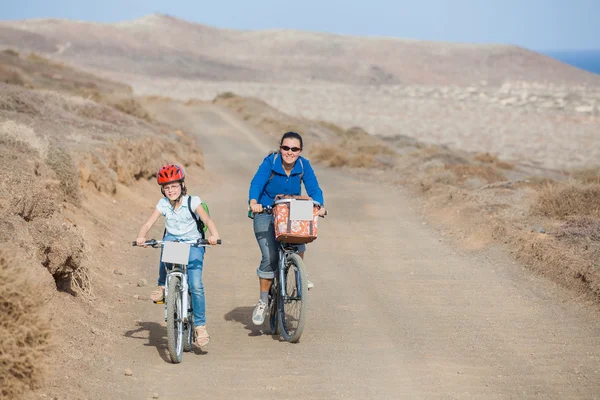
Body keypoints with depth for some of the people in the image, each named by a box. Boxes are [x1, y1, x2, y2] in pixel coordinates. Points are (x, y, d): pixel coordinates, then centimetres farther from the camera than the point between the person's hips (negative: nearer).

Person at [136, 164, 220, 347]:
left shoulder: (192, 202, -11)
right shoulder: (163, 204, -4)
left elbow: (207, 219, -23)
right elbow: (148, 223, -12)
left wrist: (214, 234, -44)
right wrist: (141, 236, -33)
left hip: (193, 244, -2)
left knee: (196, 285, -16)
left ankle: (200, 326, -6)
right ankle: (163, 286, -16)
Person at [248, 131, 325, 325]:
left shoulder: (304, 165, -6)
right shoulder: (270, 162, -13)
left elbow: (313, 188, -13)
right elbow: (257, 183, -25)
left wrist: (319, 206, -34)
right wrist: (253, 202, -45)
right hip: (266, 215, -2)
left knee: (298, 246, -27)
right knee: (270, 257, -16)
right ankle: (263, 301, 1)